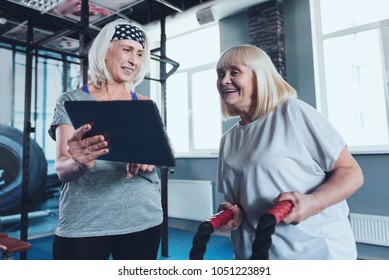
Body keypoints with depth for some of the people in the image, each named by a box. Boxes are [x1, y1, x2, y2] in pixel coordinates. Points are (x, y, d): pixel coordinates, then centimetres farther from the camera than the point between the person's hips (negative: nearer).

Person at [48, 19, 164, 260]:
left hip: (143, 220, 3)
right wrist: (79, 163, -31)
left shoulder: (145, 105, 7)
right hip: (82, 225, -2)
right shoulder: (71, 101, 0)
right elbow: (61, 169, -8)